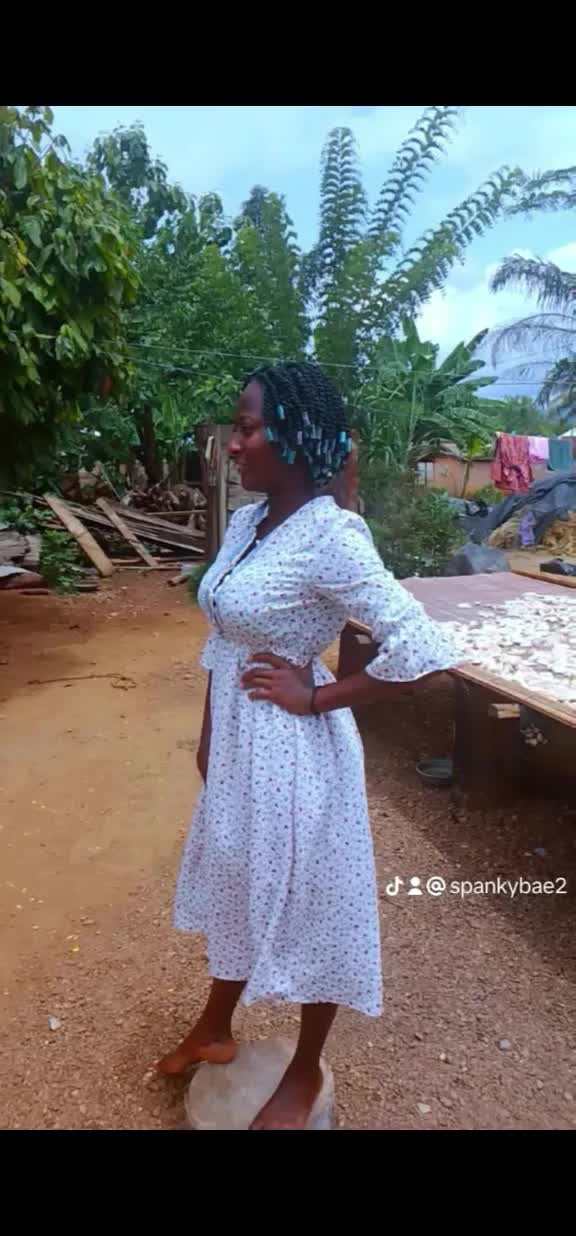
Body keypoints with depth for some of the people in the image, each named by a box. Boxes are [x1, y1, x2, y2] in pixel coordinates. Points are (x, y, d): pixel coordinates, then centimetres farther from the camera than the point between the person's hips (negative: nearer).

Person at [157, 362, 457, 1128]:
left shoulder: (330, 536, -23)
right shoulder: (246, 522, 2)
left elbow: (422, 651, -27)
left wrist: (316, 697, -18)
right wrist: (207, 735, 13)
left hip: (292, 748, -8)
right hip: (236, 737, 8)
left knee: (304, 901, 14)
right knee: (237, 885, 25)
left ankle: (305, 1073, 43)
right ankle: (214, 1030, 52)